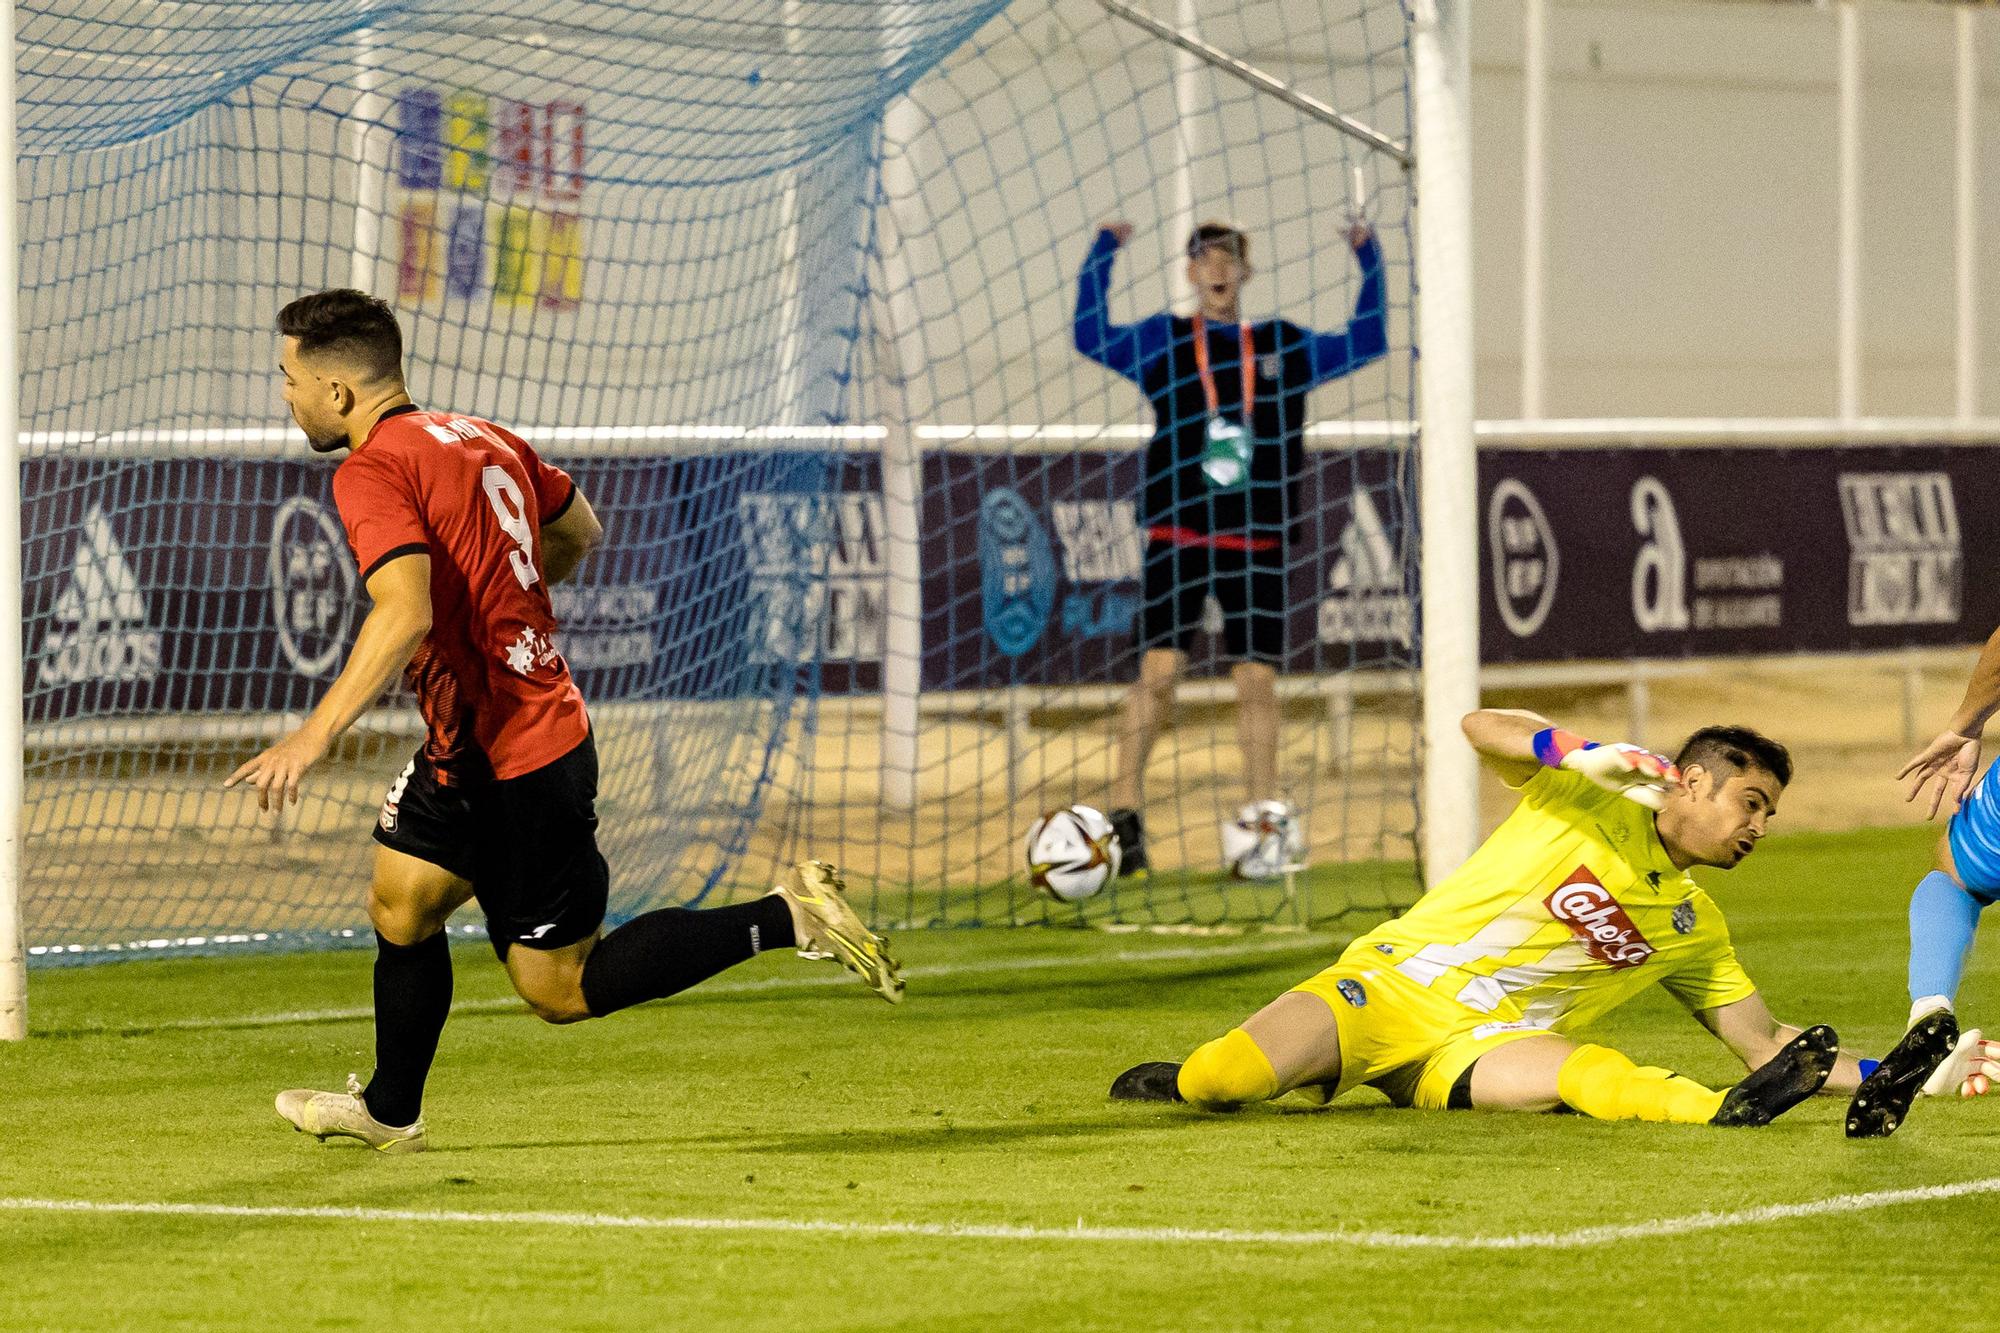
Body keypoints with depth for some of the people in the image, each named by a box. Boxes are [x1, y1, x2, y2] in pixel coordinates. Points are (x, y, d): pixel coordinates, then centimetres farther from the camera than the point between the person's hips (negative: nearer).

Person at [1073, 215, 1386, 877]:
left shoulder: (1283, 346, 11)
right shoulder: (1162, 342, 6)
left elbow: (1366, 343, 14)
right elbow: (1092, 337, -3)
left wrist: (1369, 258, 6)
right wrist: (1103, 252, -9)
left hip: (1256, 543, 2)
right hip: (1177, 536, -2)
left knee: (1257, 679, 1)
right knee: (1159, 668, -11)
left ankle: (1264, 818, 12)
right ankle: (1123, 816, -7)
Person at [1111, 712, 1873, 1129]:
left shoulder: (1695, 930, 17)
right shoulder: (1589, 804, 1)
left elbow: (1763, 1041, 20)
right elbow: (1481, 727, -14)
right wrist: (1580, 756, -29)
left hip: (1476, 1046, 3)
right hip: (1390, 984, -3)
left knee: (1584, 1071, -37)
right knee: (1224, 1079, -30)